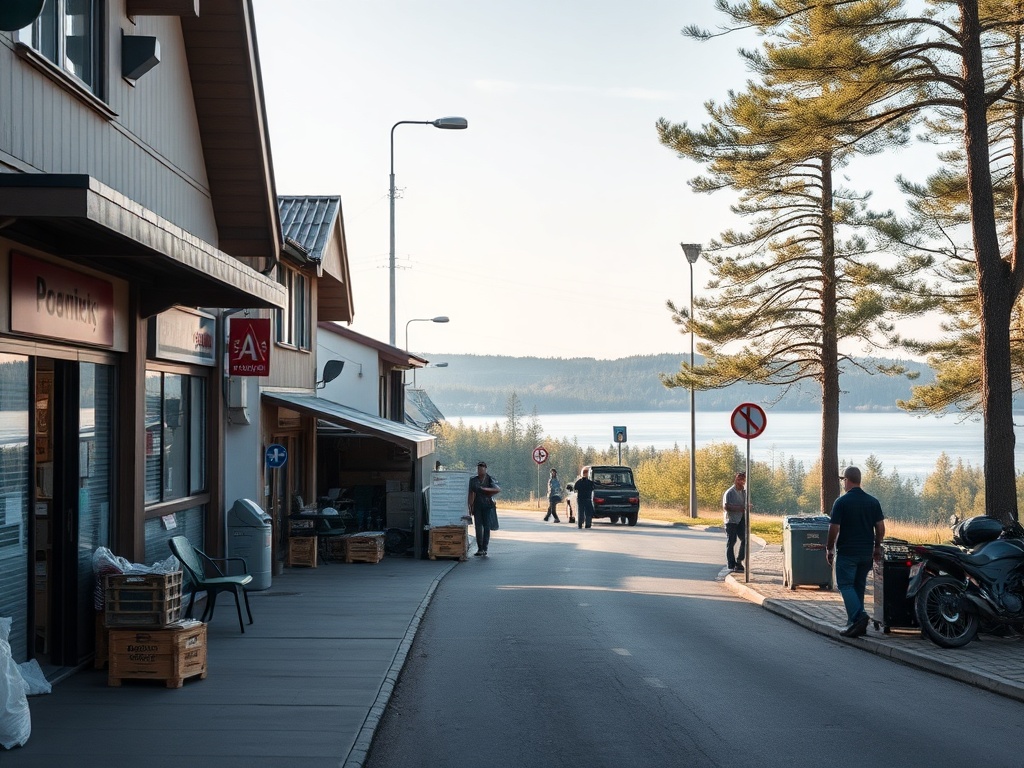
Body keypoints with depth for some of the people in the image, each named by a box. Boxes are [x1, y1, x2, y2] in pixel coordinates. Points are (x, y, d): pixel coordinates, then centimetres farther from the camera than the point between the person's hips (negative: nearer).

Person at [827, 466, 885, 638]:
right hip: (866, 552, 5)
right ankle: (855, 623, 15)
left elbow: (834, 528, -11)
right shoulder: (873, 501, 5)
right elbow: (880, 527, 5)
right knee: (859, 586, 14)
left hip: (847, 552, -5)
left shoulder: (841, 502, -11)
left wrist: (829, 549, 0)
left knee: (845, 585, -1)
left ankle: (858, 615, -21)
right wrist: (877, 547, 16)